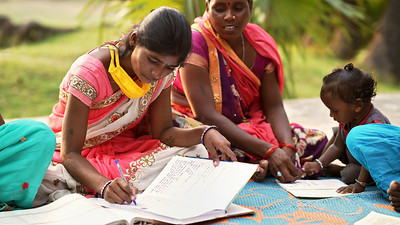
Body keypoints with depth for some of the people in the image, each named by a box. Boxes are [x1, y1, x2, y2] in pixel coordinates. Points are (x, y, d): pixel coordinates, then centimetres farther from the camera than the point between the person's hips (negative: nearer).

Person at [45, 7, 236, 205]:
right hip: (82, 157, -6)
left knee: (197, 152, -22)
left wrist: (205, 133, -25)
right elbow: (70, 154, -28)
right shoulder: (89, 74, -27)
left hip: (124, 148, 6)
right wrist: (104, 186, -48)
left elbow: (163, 132, -4)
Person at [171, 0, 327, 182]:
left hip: (246, 127, 6)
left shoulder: (261, 43, 0)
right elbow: (205, 115, -26)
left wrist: (287, 149, -26)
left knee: (317, 140, -9)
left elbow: (274, 107, -3)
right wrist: (268, 152, -34)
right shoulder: (195, 43, -18)